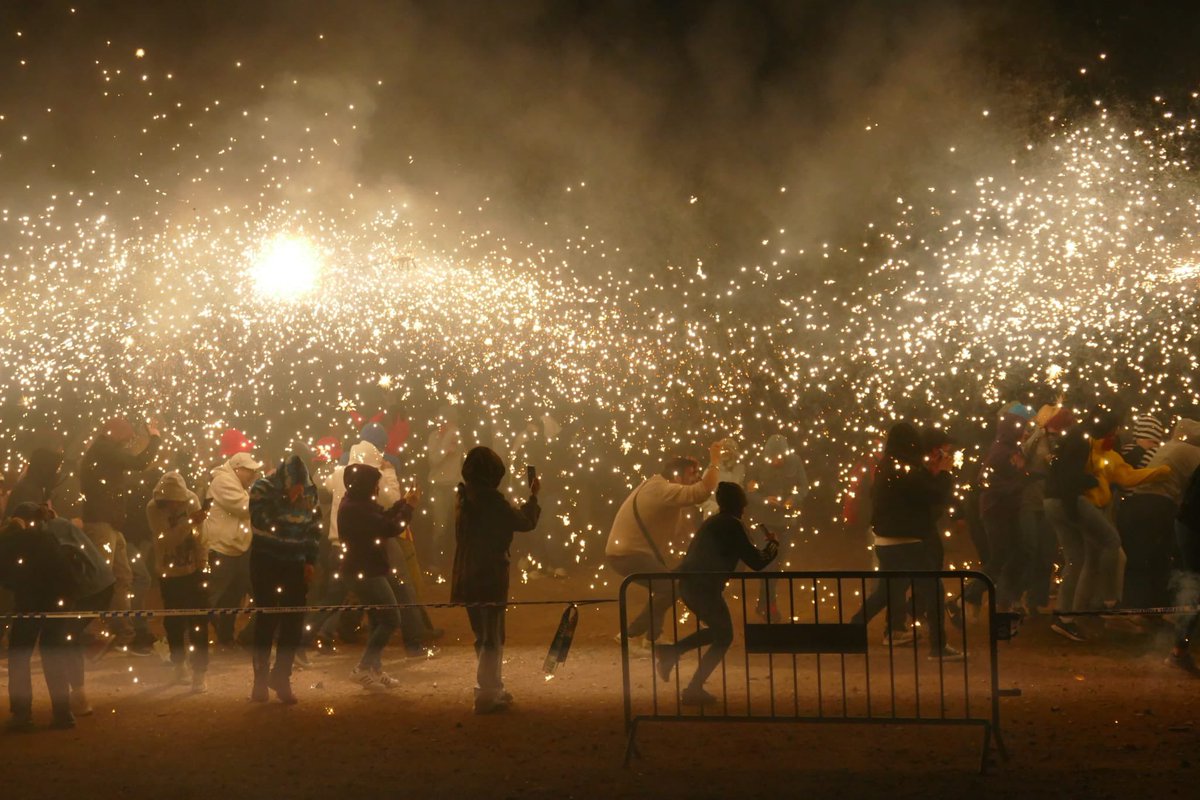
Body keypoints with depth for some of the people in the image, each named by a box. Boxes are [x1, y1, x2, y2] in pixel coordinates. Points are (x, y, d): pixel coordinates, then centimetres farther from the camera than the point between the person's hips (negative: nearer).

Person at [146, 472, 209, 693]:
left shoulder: (191, 499, -10)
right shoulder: (153, 508, -15)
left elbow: (199, 534, -1)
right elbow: (166, 540, -27)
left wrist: (203, 562, -1)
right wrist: (190, 522, -36)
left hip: (193, 571, 1)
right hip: (169, 574, 0)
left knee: (198, 623, -5)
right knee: (174, 622, 11)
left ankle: (199, 673, -1)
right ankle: (180, 665, 32)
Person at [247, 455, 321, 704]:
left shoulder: (310, 491, 3)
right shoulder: (263, 487, -10)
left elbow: (314, 527, 11)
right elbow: (261, 519, -25)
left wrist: (310, 561, 5)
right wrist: (286, 499, -28)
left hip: (296, 563, 3)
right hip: (266, 560, -3)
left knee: (293, 621, -2)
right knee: (266, 618, -3)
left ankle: (281, 676, 7)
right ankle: (261, 678, 6)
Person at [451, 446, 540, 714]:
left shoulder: (465, 498, 5)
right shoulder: (492, 500, -18)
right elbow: (525, 522, -8)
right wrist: (533, 495, 8)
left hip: (467, 578, 8)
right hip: (491, 578, -8)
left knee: (484, 636, 20)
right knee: (492, 639, 1)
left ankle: (491, 688, 29)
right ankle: (487, 695, 1)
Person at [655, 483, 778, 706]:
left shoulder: (712, 522, 20)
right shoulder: (733, 525, -6)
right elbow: (756, 562, -6)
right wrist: (773, 544, 13)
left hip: (688, 582, 8)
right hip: (703, 586, -8)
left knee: (717, 631, 23)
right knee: (723, 637, 5)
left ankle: (671, 652, 12)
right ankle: (694, 690, 0)